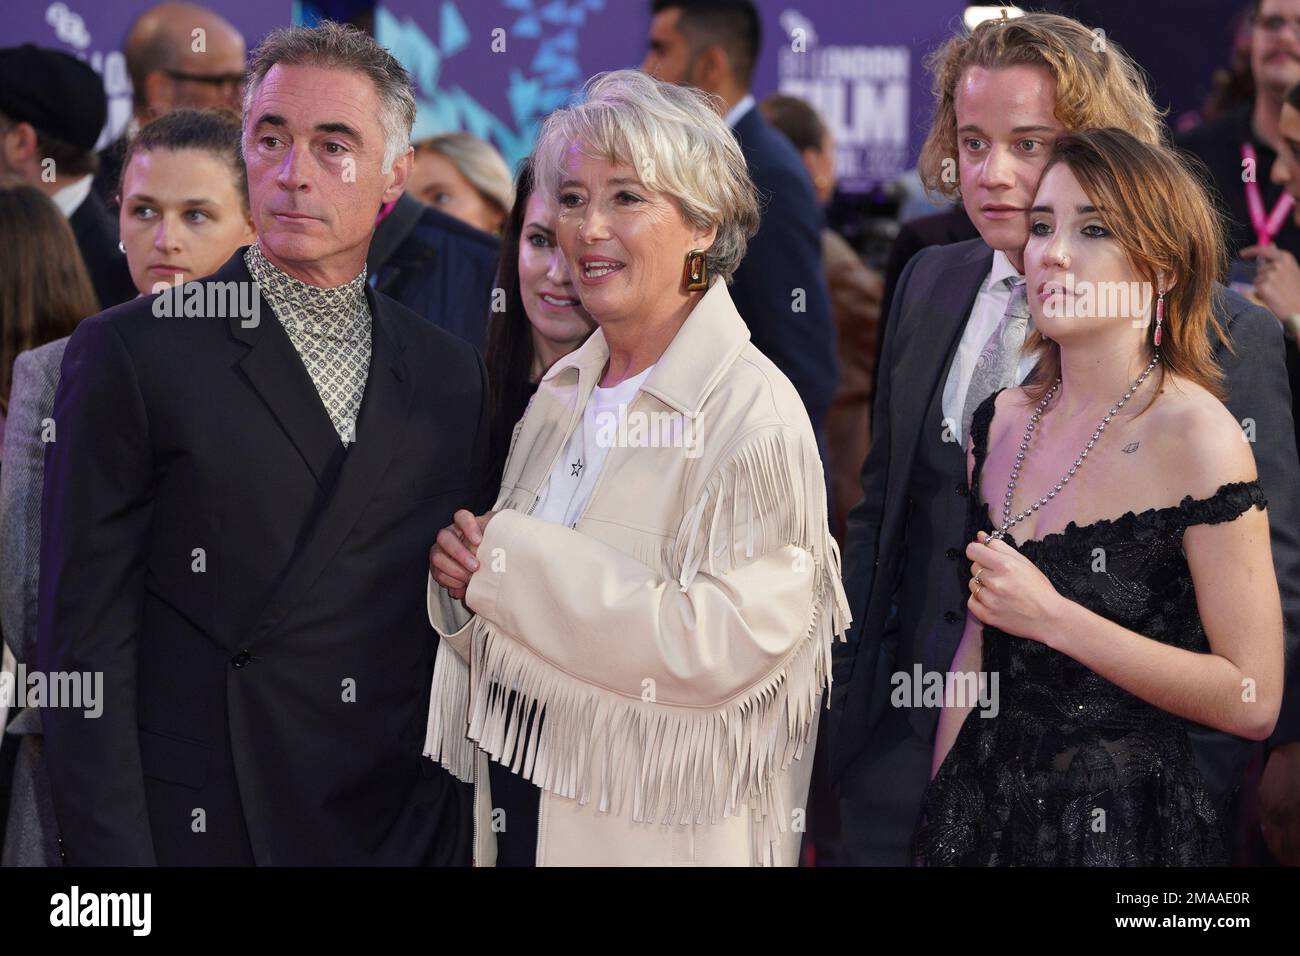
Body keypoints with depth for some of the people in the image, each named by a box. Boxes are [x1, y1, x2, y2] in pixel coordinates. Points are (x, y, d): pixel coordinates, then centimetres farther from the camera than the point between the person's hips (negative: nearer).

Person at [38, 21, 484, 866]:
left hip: (408, 828, 3)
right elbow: (85, 639, -7)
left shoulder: (452, 376, 9)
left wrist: (462, 817, 4)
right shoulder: (131, 354, -3)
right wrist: (112, 853, -13)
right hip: (207, 828, -3)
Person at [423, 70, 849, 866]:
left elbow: (719, 644, -25)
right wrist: (466, 575, -8)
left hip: (662, 831, -6)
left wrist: (511, 564, -20)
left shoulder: (753, 412, -14)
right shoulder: (564, 393, 8)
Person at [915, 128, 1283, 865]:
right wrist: (937, 808, 7)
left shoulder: (1197, 438, -15)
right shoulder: (1001, 421, 3)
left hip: (1123, 824, -6)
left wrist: (1053, 617, -19)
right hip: (987, 801, 6)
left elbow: (1253, 701, -17)